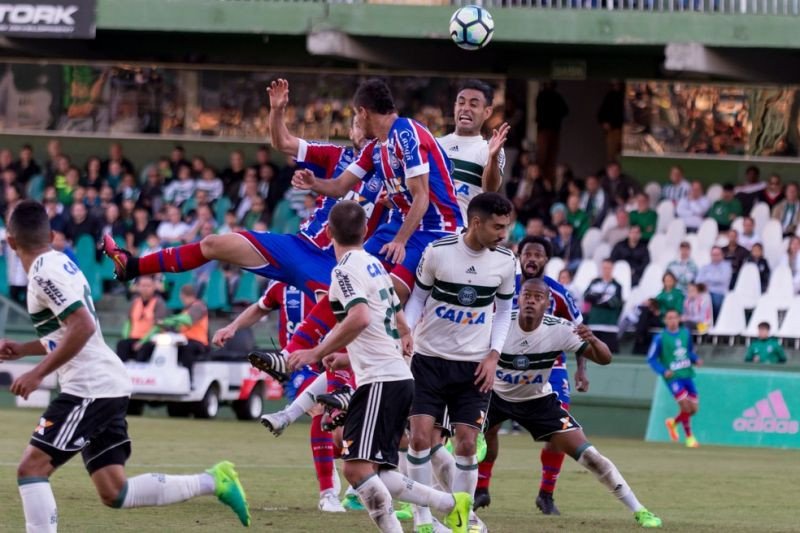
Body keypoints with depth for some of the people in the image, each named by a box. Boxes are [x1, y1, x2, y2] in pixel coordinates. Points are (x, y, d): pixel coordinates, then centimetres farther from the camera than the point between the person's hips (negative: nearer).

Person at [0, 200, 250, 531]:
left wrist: (37, 373, -22)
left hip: (90, 388, -10)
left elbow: (83, 327, -24)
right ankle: (213, 481, 11)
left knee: (31, 468, -12)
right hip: (107, 387, 10)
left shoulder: (45, 271, -13)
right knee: (114, 493, 9)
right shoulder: (59, 263, 17)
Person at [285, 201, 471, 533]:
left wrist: (317, 353, -21)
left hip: (380, 381, -9)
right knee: (373, 476, 10)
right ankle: (451, 505, 12)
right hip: (398, 377, 9)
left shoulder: (346, 269, -8)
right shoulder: (375, 265, 20)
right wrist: (347, 358, 30)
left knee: (357, 468, -18)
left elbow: (360, 318, -27)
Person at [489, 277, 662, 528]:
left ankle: (638, 510, 2)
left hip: (539, 401, 0)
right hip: (495, 395, 0)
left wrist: (593, 341, -41)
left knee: (587, 454, -9)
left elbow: (604, 358, -19)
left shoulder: (558, 330, -22)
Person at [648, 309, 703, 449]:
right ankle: (689, 437, 3)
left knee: (693, 409, 6)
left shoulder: (686, 333, 6)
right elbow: (651, 359, -3)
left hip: (687, 375, 5)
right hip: (673, 377, -5)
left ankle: (673, 423, 35)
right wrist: (663, 371, -17)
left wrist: (696, 360, 0)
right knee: (686, 406, -15)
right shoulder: (660, 338, -7)